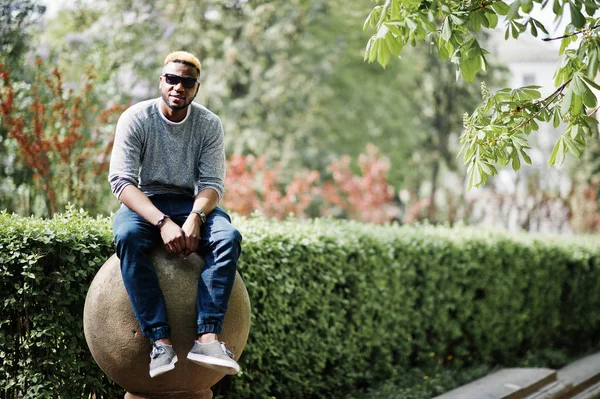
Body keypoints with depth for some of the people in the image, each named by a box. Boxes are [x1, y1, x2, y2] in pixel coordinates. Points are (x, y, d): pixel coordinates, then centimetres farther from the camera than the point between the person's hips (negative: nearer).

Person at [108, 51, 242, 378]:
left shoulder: (209, 124, -1)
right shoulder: (136, 118, -9)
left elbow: (212, 183, -5)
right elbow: (121, 180, -17)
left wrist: (195, 217, -29)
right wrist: (162, 222, -32)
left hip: (190, 202, 2)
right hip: (144, 203, -2)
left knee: (229, 237, -30)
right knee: (127, 236, -37)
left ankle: (208, 337, -40)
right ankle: (160, 341, -42)